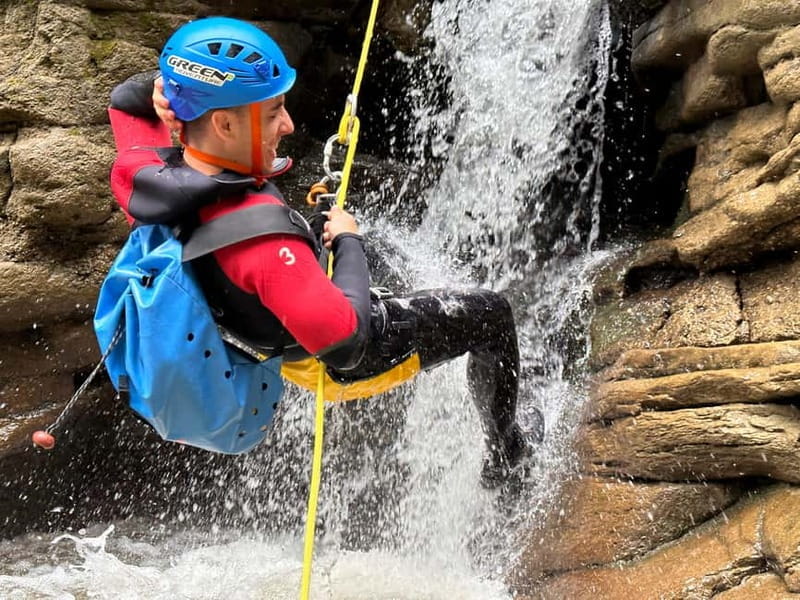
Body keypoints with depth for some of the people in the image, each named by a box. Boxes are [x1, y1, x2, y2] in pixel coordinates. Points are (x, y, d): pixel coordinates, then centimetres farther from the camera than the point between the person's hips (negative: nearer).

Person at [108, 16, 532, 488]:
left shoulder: (138, 171, -21)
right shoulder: (260, 234, -44)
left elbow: (127, 99, 2)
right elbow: (346, 342, -40)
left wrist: (174, 84, -22)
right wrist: (349, 241, -24)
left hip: (265, 342, 8)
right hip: (353, 359, -7)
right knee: (491, 312, 13)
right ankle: (504, 452, 36)